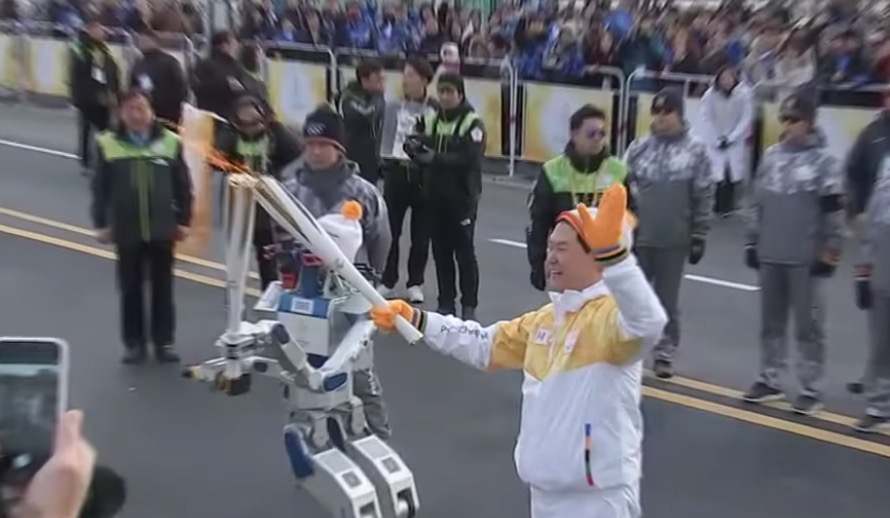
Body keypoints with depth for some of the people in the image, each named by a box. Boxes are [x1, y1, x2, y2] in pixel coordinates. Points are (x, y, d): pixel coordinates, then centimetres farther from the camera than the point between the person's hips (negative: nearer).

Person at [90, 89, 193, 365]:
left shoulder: (170, 142, -3)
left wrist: (183, 221, 2)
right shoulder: (108, 144, -4)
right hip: (127, 231, 0)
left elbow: (183, 186, 3)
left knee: (163, 288, 9)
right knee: (130, 288, 9)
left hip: (162, 230, 0)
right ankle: (133, 343, 21)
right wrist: (101, 223, -1)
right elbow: (100, 188, 1)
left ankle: (164, 342, 19)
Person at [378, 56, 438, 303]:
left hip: (423, 174, -2)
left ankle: (415, 284, 20)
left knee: (421, 233, 7)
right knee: (389, 229, 5)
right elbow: (386, 141, 6)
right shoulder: (394, 107, 6)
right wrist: (387, 164, -7)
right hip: (396, 171, 2)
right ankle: (388, 281, 18)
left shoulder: (435, 110, -4)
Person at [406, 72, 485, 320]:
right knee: (441, 250, 9)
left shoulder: (472, 122, -8)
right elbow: (422, 151, 7)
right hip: (437, 194, 5)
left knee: (464, 250, -1)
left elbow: (471, 158, -20)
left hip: (463, 196, -5)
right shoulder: (432, 120, 9)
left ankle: (469, 305, 8)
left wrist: (436, 158, -25)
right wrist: (416, 151, -16)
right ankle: (445, 302, 19)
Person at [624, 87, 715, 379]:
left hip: (674, 241, -2)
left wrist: (699, 237, -3)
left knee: (668, 301, 9)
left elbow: (704, 198, -2)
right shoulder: (639, 147, 0)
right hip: (638, 237, 2)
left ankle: (665, 354, 22)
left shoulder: (695, 151, -5)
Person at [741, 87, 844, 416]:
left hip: (805, 259, -5)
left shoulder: (823, 160, -7)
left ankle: (810, 390, 12)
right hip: (770, 255, 5)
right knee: (771, 322, 13)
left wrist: (830, 253, -8)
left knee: (808, 325, 3)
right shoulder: (772, 156, 7)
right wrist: (752, 242, 13)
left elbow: (834, 212, -7)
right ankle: (770, 380, 26)